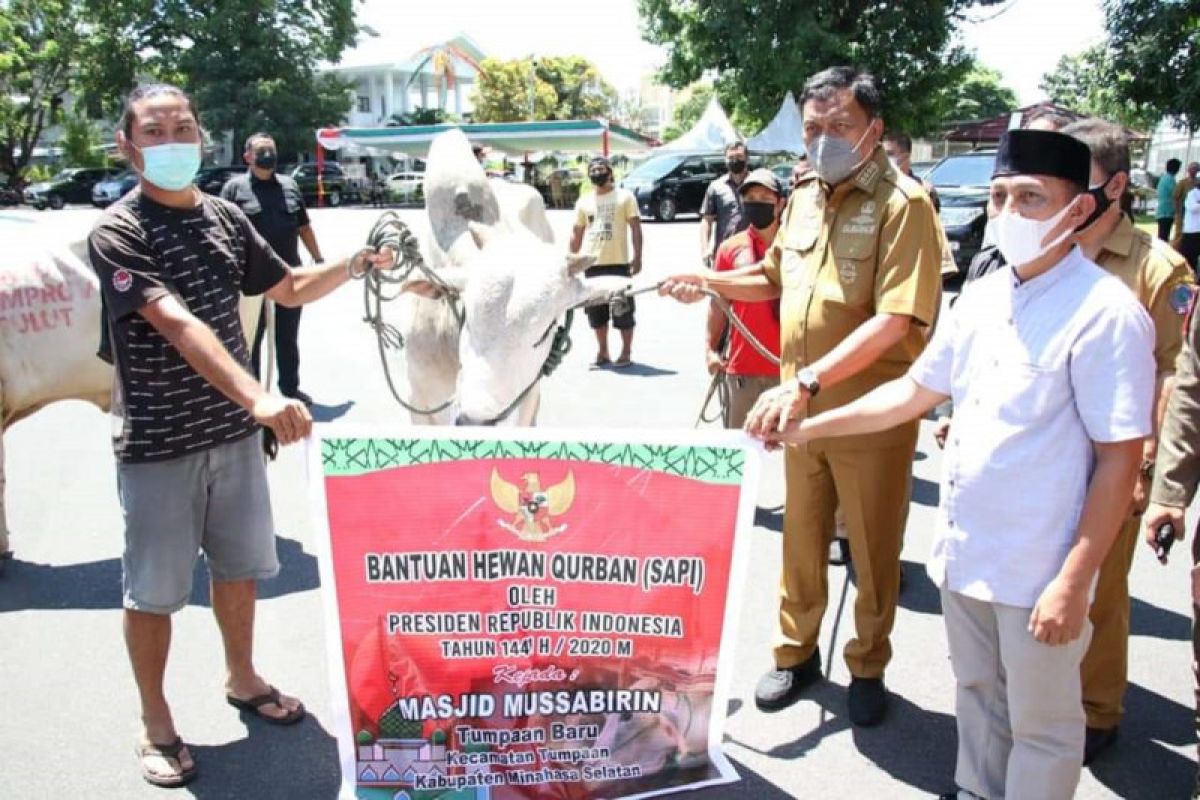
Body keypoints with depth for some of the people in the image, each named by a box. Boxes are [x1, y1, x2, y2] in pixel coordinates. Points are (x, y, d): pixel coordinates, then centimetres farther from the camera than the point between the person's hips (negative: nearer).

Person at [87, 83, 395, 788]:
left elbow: (289, 288, 17)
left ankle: (242, 680, 41)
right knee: (154, 589, 7)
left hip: (234, 431, 6)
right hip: (158, 442, -5)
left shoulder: (225, 217, 5)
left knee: (239, 565, 19)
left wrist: (357, 264, 1)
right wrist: (258, 396, -42)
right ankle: (156, 724, 27)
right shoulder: (118, 233, -14)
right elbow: (177, 325, -29)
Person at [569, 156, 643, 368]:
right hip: (592, 264, 4)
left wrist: (637, 257, -11)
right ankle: (602, 352, 20)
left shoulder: (624, 197, 3)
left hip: (618, 263, -4)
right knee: (596, 311, 9)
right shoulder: (583, 202, 14)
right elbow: (577, 234, 17)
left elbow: (635, 228, -1)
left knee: (622, 310, -1)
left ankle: (626, 352, 9)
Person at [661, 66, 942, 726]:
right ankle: (797, 653, 38)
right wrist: (710, 283, 9)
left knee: (873, 551, 11)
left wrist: (807, 383, -31)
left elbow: (894, 321, -25)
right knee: (800, 540, 18)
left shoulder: (902, 204, -15)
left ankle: (868, 668, 33)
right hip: (800, 408, 6)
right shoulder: (803, 198, 7)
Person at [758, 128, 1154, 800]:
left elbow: (1120, 461, -17)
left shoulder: (1106, 314, -16)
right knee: (978, 699, 24)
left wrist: (1074, 582, -18)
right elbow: (915, 392, 13)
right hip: (962, 551, 7)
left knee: (1041, 727, 13)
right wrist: (809, 428, 9)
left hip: (1039, 571, -7)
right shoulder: (983, 297, 5)